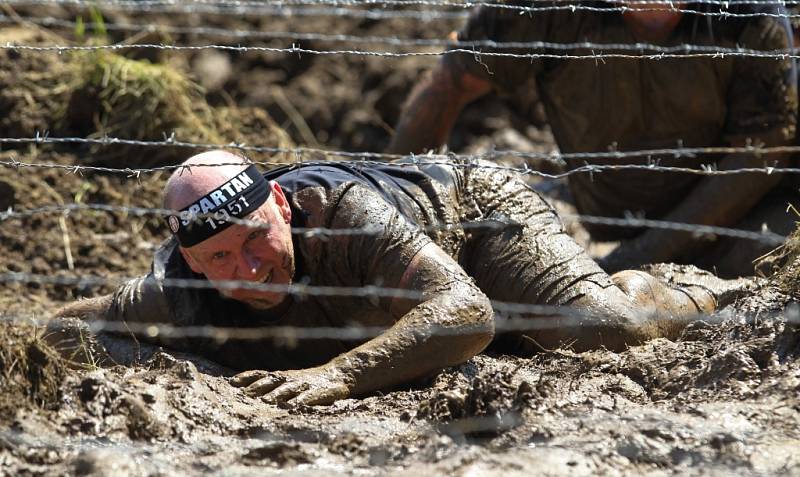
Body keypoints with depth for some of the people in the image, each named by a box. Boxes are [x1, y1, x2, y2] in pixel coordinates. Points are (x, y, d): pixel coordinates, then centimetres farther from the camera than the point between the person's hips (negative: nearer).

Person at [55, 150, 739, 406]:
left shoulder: (343, 209, -48)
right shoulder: (176, 288, -33)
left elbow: (468, 312, -57)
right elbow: (105, 313, -11)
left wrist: (340, 374, -68)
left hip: (472, 204, -5)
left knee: (608, 328, -23)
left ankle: (691, 292, 11)